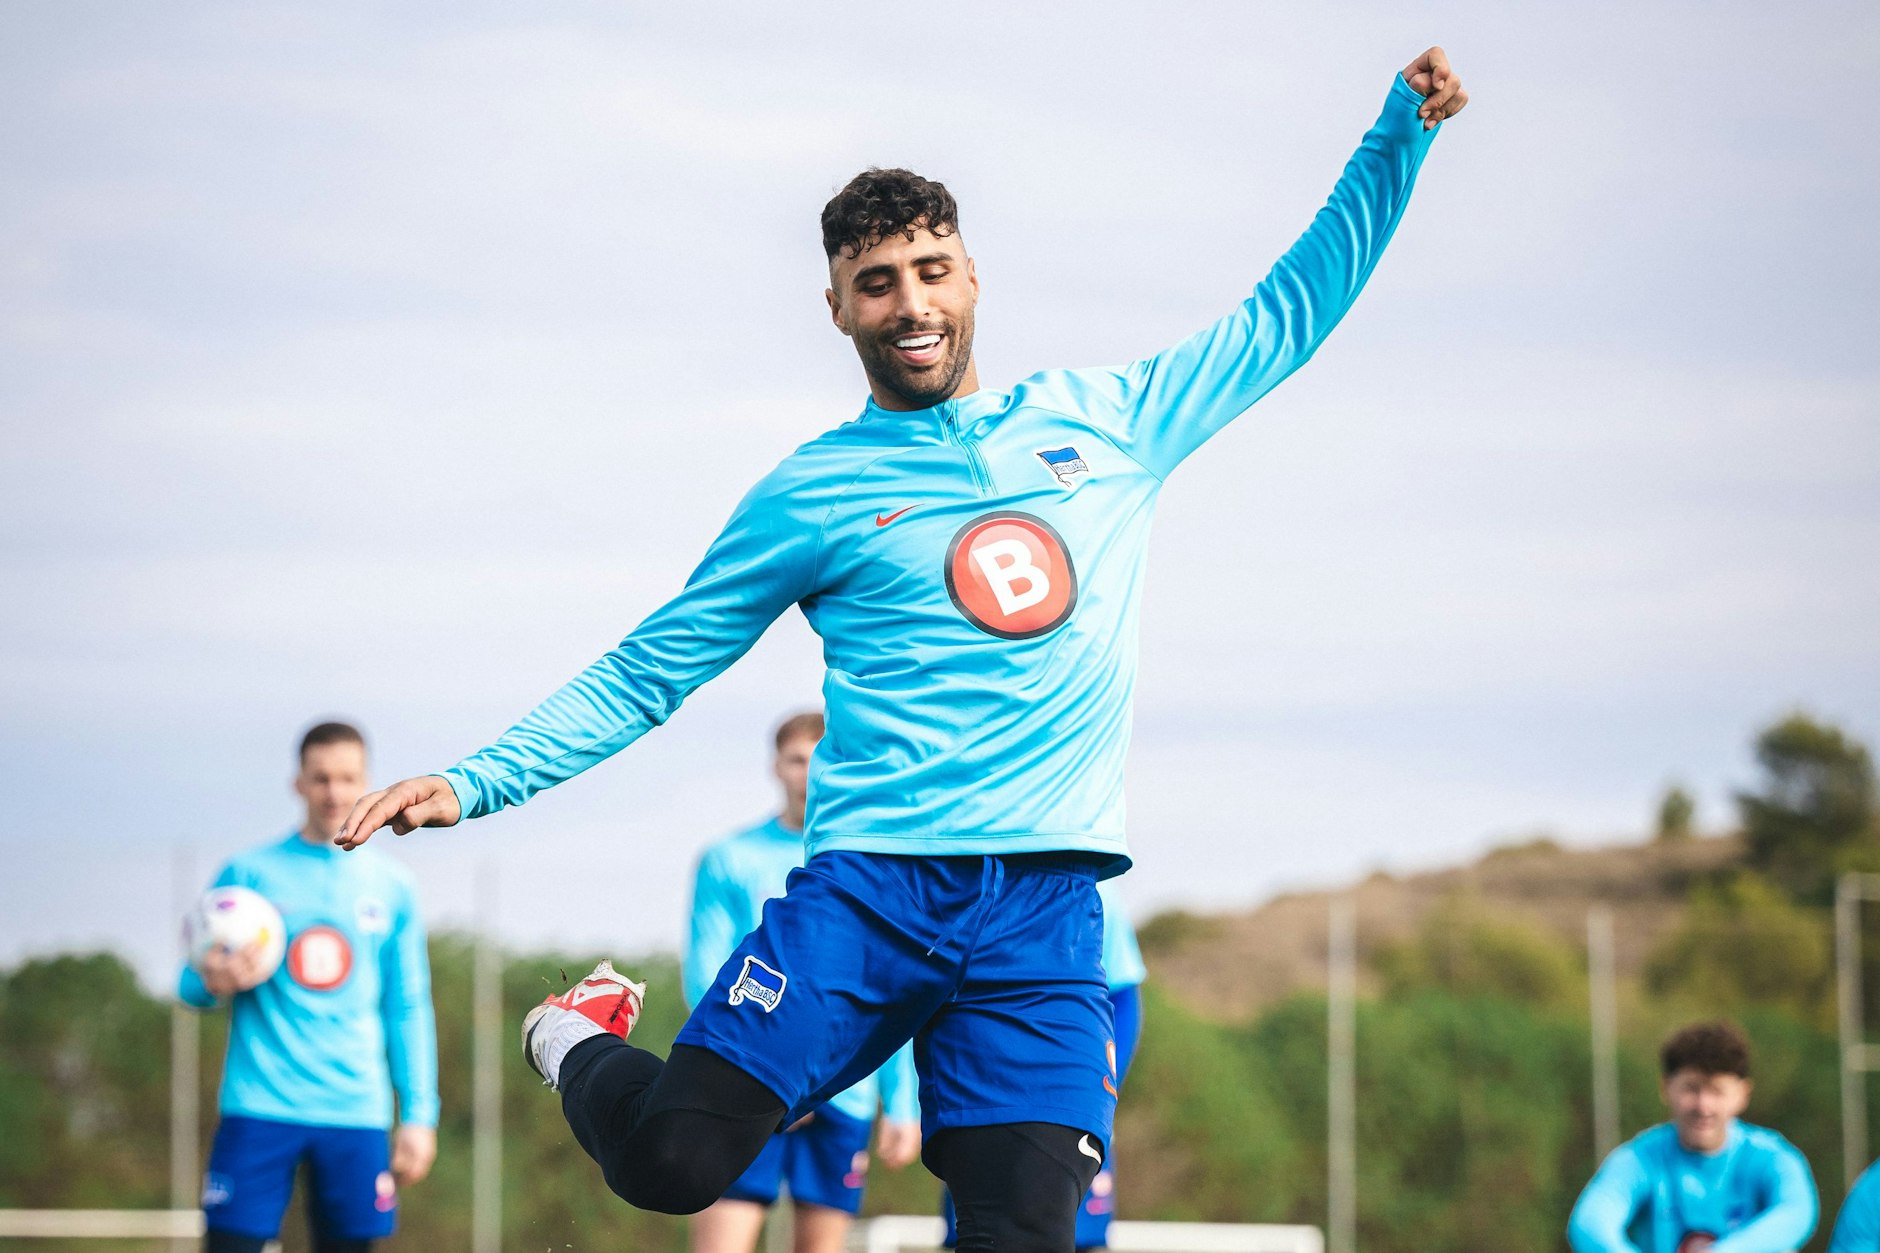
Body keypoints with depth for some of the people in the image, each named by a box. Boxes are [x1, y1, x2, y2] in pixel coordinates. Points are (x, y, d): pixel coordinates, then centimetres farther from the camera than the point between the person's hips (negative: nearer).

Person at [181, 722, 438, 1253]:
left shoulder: (390, 887, 10)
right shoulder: (250, 872, 4)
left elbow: (409, 1010, 13)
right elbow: (191, 985, 6)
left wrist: (419, 1114, 6)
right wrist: (213, 983, -18)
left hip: (356, 1110, 2)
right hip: (260, 1106, -2)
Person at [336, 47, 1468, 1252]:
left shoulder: (1103, 421, 15)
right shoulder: (812, 495, 9)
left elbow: (1284, 315, 25)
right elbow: (646, 672, 11)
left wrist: (1399, 135, 20)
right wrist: (474, 782, 1)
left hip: (1046, 918, 2)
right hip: (872, 885, -1)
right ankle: (585, 1043, 17)